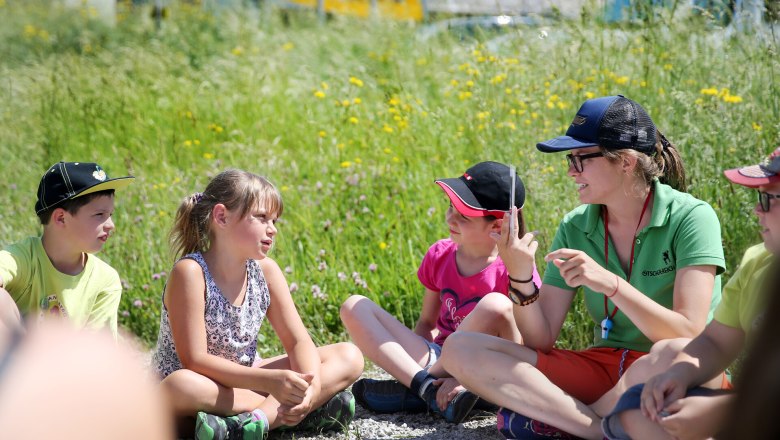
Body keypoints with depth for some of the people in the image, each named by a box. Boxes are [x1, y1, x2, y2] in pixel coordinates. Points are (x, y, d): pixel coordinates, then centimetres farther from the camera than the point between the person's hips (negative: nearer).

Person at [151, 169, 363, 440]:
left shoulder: (266, 270, -4)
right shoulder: (190, 272, -21)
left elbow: (299, 341, -4)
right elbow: (194, 360, -26)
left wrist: (311, 387, -27)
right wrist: (269, 380, -35)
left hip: (243, 381, 6)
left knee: (349, 358, -7)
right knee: (180, 387, -42)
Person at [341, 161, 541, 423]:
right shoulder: (439, 256, 5)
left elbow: (517, 349, -16)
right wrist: (415, 358, -4)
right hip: (439, 359, 5)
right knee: (355, 308, -9)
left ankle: (408, 391, -22)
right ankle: (431, 390, -28)